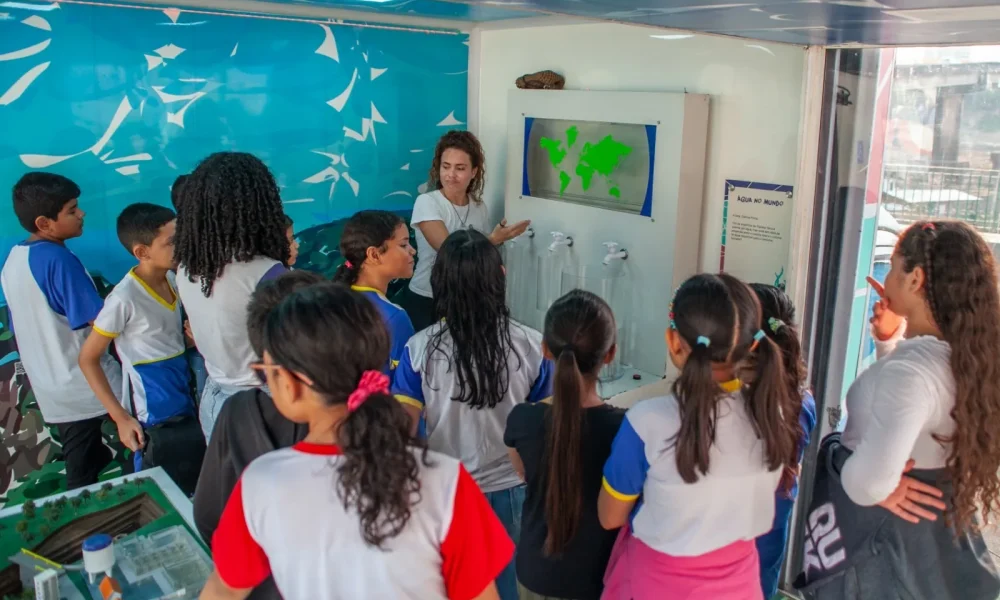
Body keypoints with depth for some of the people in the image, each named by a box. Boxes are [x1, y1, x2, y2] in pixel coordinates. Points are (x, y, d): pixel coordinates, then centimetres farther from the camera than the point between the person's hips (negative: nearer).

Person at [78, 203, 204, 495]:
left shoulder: (173, 279, -1)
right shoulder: (125, 298, -21)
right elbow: (88, 360, -12)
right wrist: (121, 418, -15)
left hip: (188, 407, 7)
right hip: (155, 420, -6)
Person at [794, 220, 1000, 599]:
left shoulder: (909, 370, -33)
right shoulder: (968, 353, -5)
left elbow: (869, 480, -45)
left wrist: (875, 491, -23)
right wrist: (891, 339, 2)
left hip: (877, 532, -8)